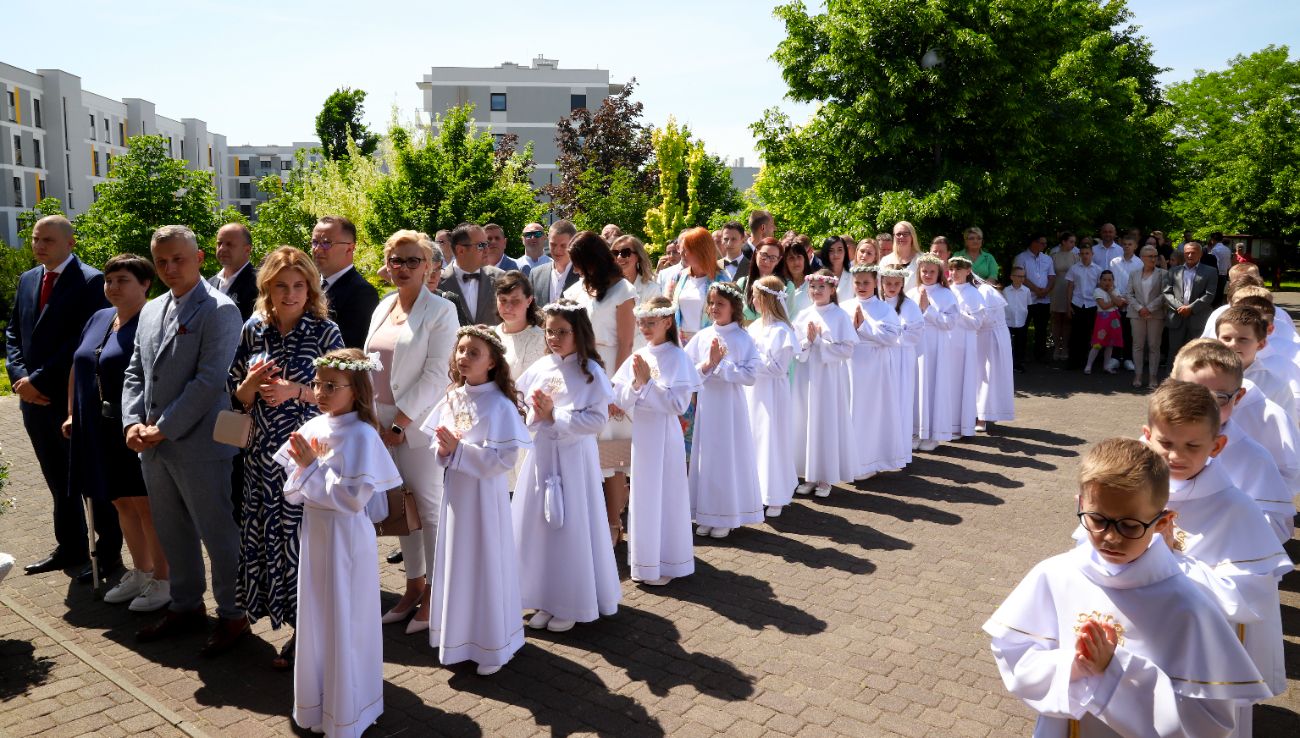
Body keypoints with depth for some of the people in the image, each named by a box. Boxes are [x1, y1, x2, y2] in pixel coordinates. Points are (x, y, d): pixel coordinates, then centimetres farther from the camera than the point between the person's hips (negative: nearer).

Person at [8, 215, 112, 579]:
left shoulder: (91, 282, -11)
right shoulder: (27, 280, 12)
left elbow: (84, 341, -18)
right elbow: (13, 332, 14)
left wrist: (38, 380, -17)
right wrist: (19, 376, -3)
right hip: (34, 399, 7)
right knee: (59, 480, 17)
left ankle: (108, 550, 17)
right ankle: (70, 548, 29)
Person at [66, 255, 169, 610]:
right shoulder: (98, 319, 13)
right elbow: (78, 368, 20)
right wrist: (72, 414, 15)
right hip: (100, 431, 8)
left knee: (146, 504, 0)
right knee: (122, 502, 15)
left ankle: (162, 581, 11)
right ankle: (140, 572, 29)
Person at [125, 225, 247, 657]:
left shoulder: (219, 310, -11)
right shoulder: (151, 310, 14)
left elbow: (209, 381, -18)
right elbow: (135, 373, 16)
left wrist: (163, 429, -16)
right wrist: (133, 423, 0)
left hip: (198, 446, -8)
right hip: (153, 446, 8)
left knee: (218, 534, 2)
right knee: (173, 534, 18)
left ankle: (233, 616, 17)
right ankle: (186, 607, 34)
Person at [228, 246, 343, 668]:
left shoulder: (325, 331, -5)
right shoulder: (254, 330, 7)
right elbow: (238, 396, 11)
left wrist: (295, 390, -17)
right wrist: (252, 382, -10)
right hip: (263, 453, 4)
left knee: (304, 537, -1)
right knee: (267, 535, 7)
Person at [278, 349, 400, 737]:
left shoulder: (361, 435, -17)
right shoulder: (311, 428, 3)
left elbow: (354, 497, -24)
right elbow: (293, 494, 7)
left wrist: (311, 467, -18)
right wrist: (301, 466, -13)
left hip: (345, 538, -7)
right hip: (314, 532, 7)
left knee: (343, 621, 6)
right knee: (314, 618, 17)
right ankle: (315, 704, 36)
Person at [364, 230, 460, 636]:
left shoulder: (440, 311, -7)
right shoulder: (383, 308, 13)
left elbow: (436, 374, -13)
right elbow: (370, 365, 16)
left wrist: (401, 421, -14)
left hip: (418, 425, -6)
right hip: (382, 424, 6)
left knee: (429, 508, 1)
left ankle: (433, 592, 12)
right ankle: (413, 586, 26)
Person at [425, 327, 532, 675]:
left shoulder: (500, 405, -16)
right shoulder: (452, 399, 4)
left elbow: (504, 459, -22)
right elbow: (439, 442, 11)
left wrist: (459, 450, -22)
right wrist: (443, 450, -11)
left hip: (484, 493, -6)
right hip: (455, 490, 6)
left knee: (485, 564, 4)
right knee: (455, 564, 15)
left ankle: (492, 647, 20)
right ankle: (458, 636, 33)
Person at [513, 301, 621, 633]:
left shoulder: (590, 371, -9)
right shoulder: (540, 368, 5)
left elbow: (597, 419, -16)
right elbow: (526, 408, 11)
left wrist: (555, 415, -17)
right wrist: (537, 413, -11)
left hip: (574, 457, -5)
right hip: (541, 454, 5)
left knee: (571, 528, 3)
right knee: (539, 525, 10)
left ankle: (571, 605, 17)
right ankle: (545, 600, 24)